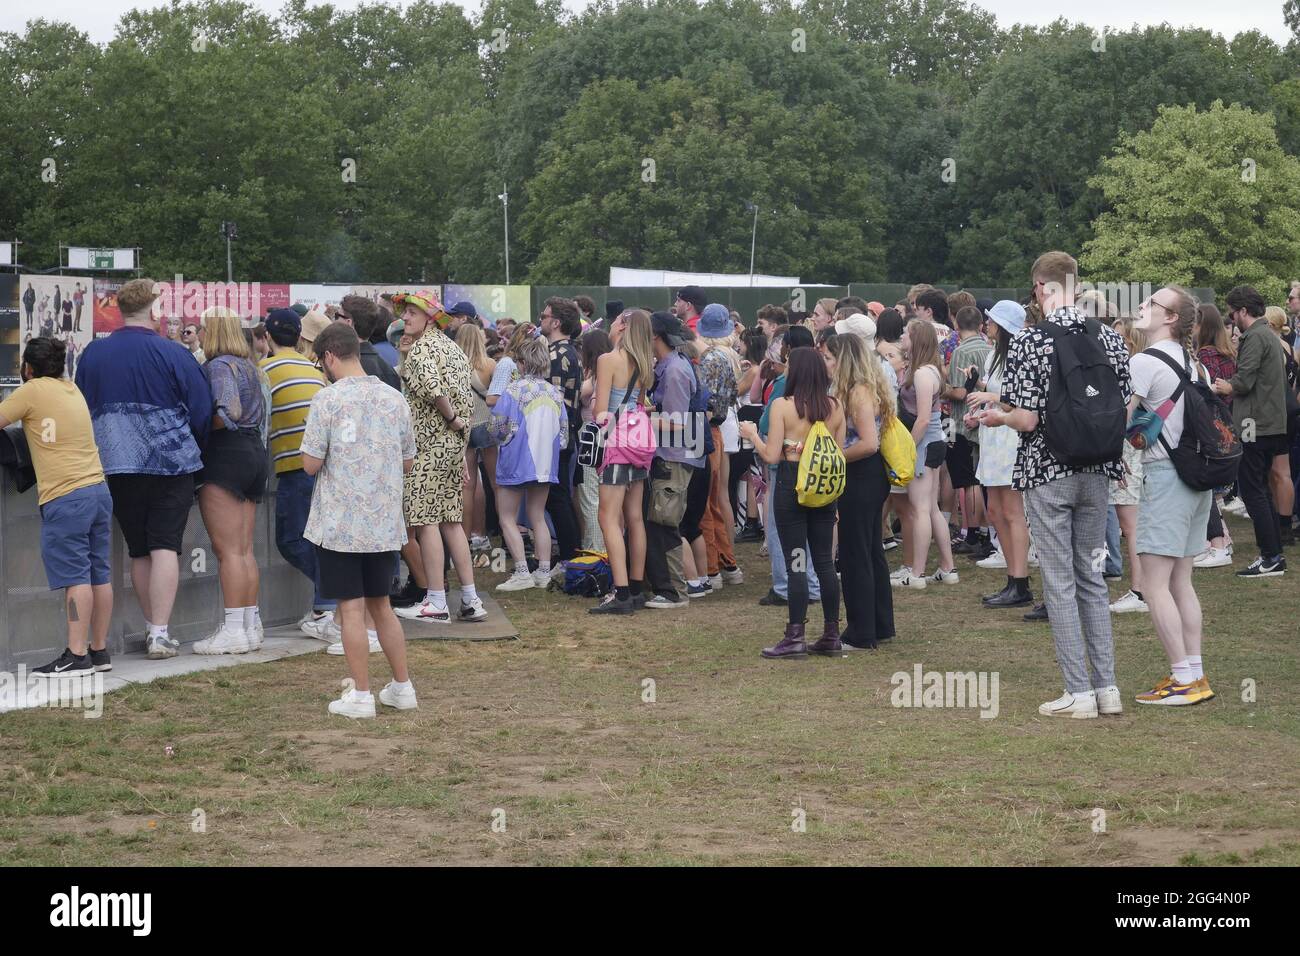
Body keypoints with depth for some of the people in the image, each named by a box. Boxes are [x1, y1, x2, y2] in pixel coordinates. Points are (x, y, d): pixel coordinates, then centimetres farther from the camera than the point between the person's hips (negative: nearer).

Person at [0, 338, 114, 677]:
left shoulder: (32, 391, -4)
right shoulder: (72, 389, 17)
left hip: (65, 498, -8)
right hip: (98, 489, 8)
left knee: (75, 577, -9)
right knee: (99, 575, 9)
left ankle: (77, 656, -10)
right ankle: (100, 650, 14)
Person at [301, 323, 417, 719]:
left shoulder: (329, 398, -12)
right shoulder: (394, 399, 4)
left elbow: (311, 464, -12)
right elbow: (407, 463, 11)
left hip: (340, 523, -5)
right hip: (385, 522, 5)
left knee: (351, 608, 1)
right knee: (381, 605, 17)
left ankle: (361, 695, 3)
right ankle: (402, 687, 19)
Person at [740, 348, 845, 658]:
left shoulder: (782, 406, -11)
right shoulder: (834, 407, 1)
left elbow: (772, 456, -12)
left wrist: (752, 434, 4)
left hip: (791, 486, -4)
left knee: (796, 563, -1)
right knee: (825, 561, 10)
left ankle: (795, 637, 0)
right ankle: (831, 635, 14)